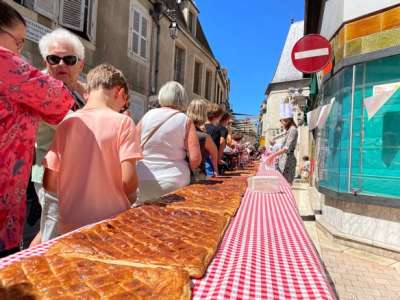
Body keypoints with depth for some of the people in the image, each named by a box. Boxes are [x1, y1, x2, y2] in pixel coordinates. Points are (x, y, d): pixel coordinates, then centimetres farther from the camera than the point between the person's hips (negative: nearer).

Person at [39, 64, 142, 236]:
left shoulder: (65, 124, -2)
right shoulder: (123, 122, -12)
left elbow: (49, 183, 0)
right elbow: (128, 180, -18)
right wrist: (126, 199, 3)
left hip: (70, 225, 3)